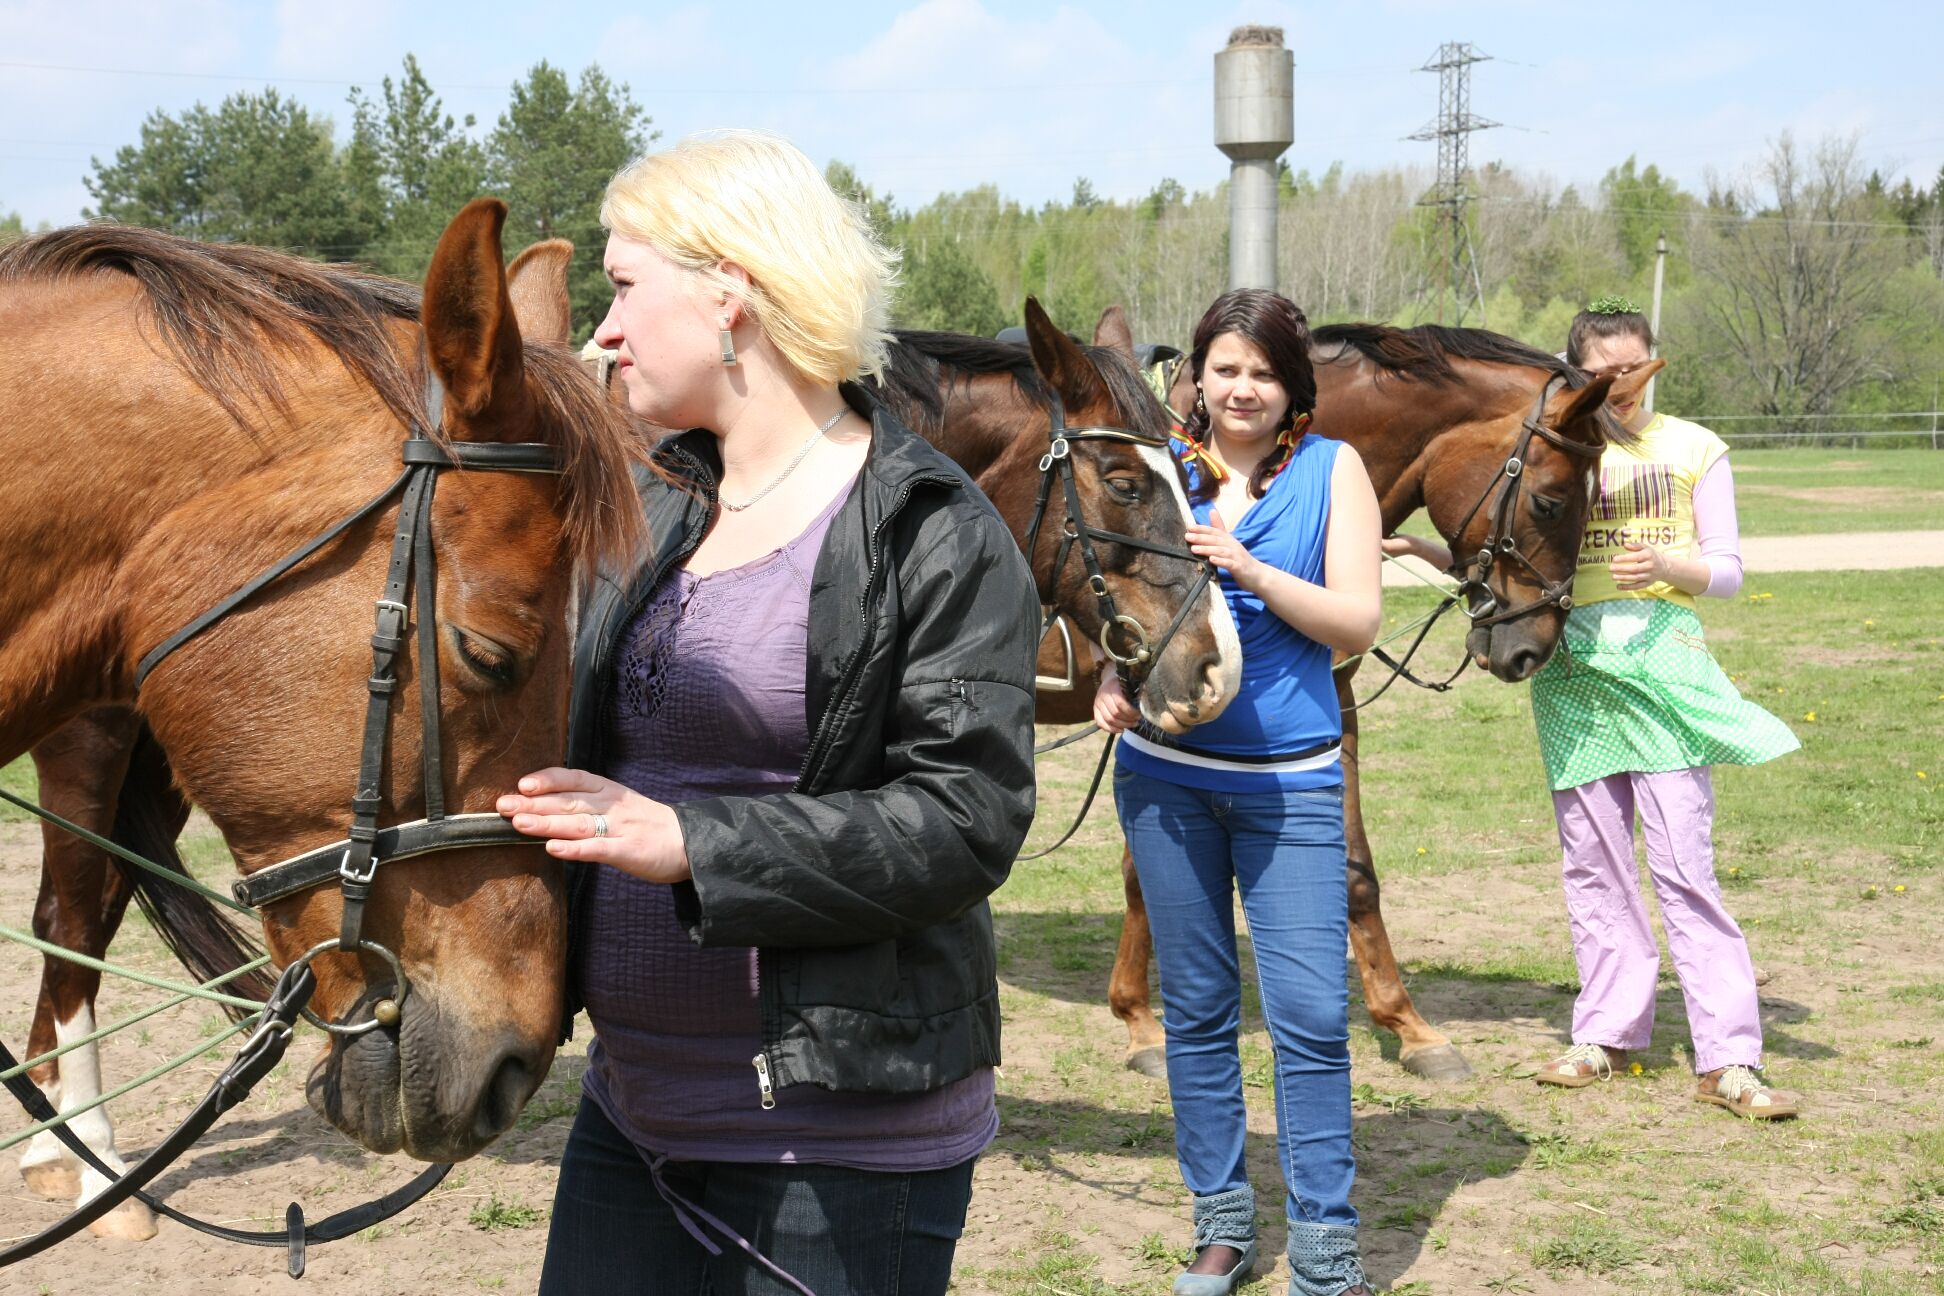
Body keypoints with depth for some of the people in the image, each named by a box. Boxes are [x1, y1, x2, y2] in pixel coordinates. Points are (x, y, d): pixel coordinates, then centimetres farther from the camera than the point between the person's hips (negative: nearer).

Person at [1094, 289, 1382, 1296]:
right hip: (1165, 773, 2)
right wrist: (1113, 677, -11)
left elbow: (1357, 623, -6)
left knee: (1311, 1015, -5)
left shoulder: (1333, 471, 0)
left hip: (1291, 779, -2)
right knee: (1196, 1005, 11)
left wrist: (1250, 570, -20)